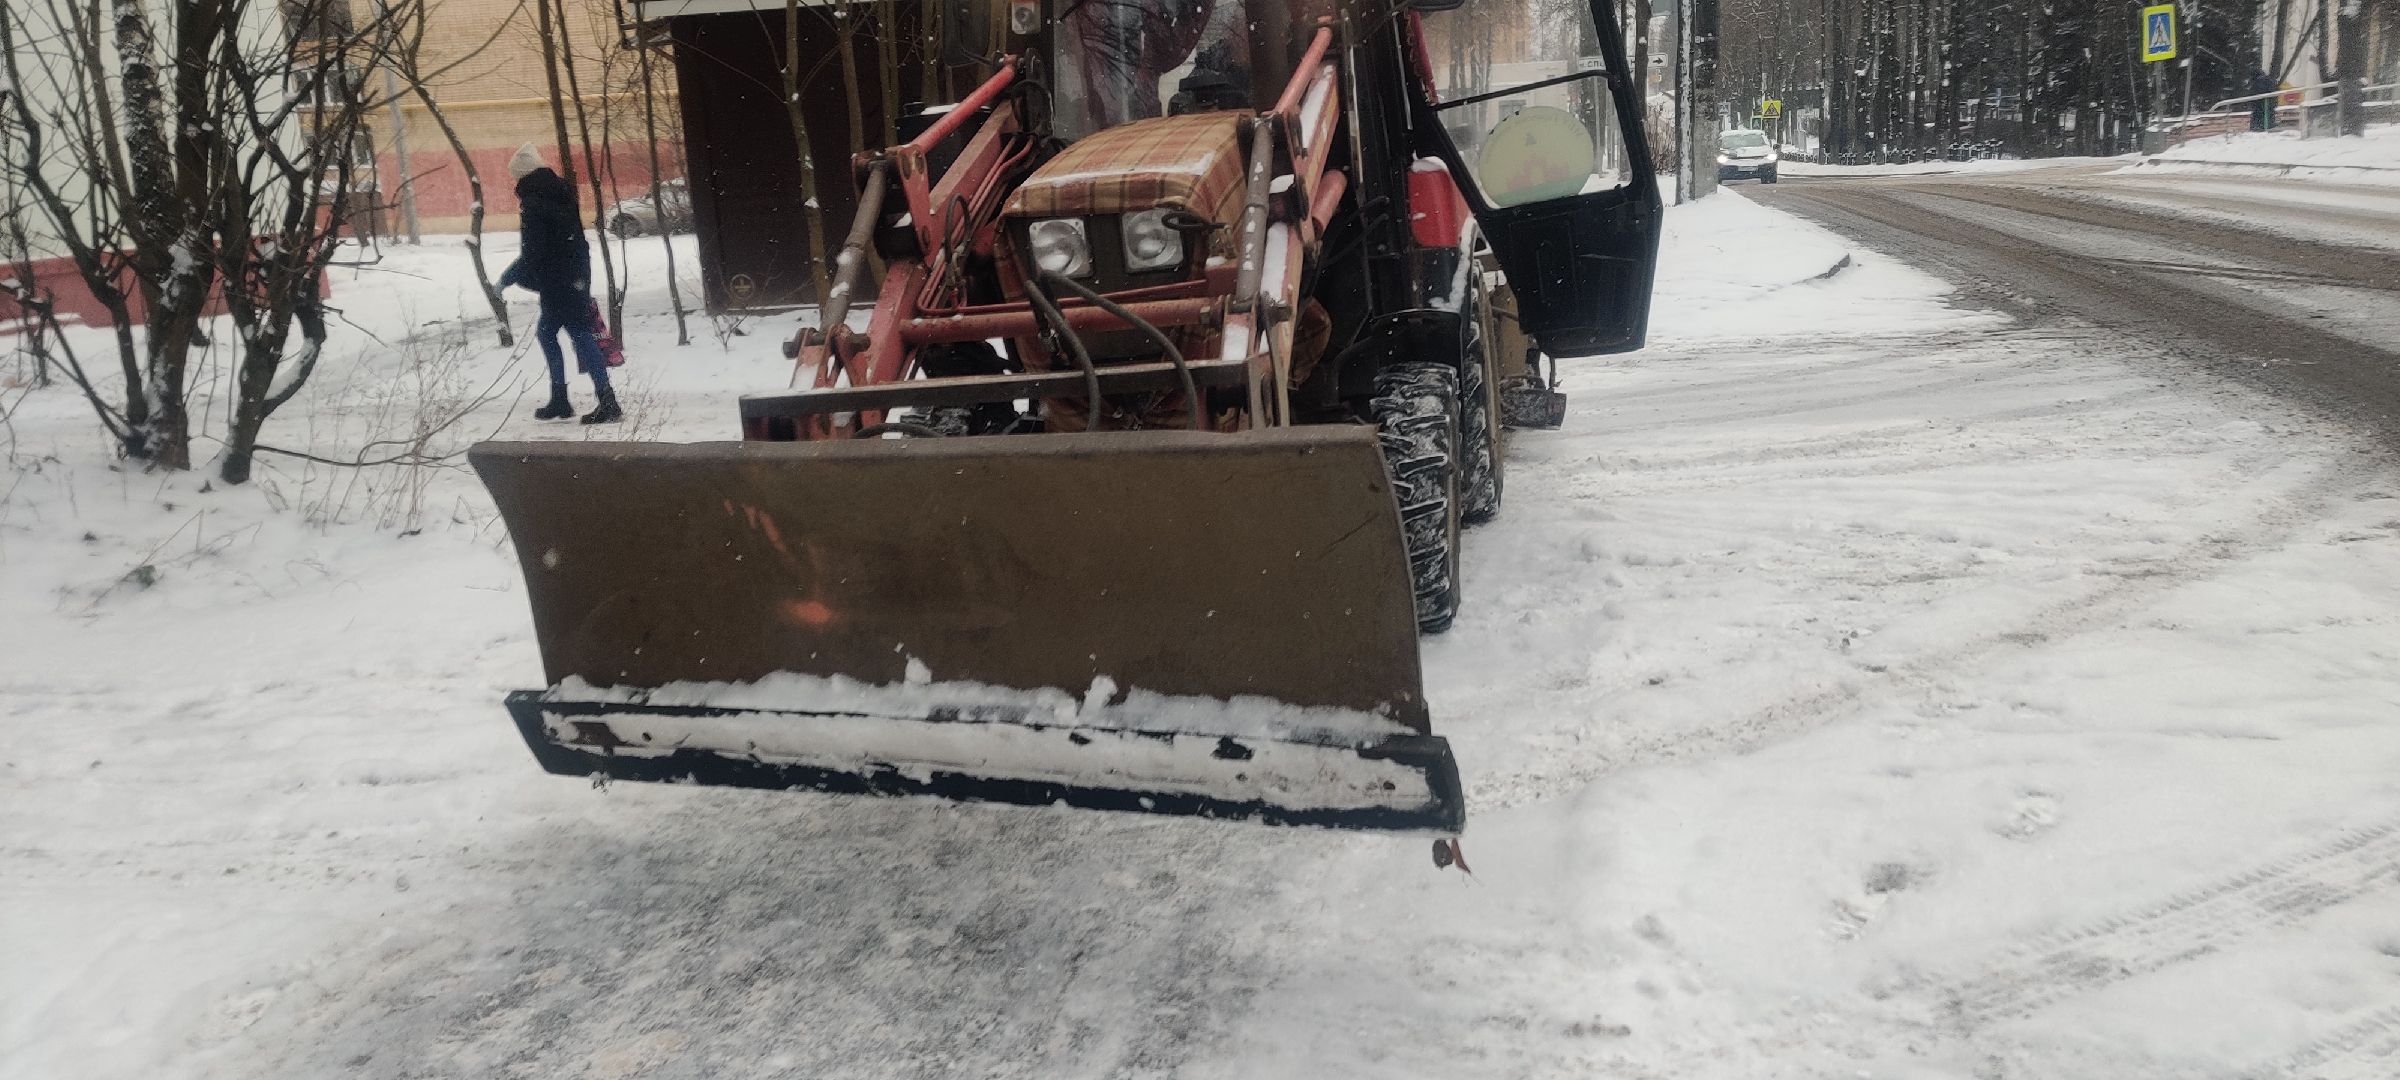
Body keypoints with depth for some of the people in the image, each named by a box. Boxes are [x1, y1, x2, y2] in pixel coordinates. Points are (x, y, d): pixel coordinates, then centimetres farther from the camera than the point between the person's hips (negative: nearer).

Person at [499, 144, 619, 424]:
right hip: (576, 275, 9)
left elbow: (532, 253, -17)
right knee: (545, 332, 18)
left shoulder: (533, 204, -15)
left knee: (581, 335, -10)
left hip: (556, 282, -9)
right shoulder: (561, 193, 12)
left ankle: (608, 403, -14)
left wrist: (507, 278, -4)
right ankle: (559, 400, 21)